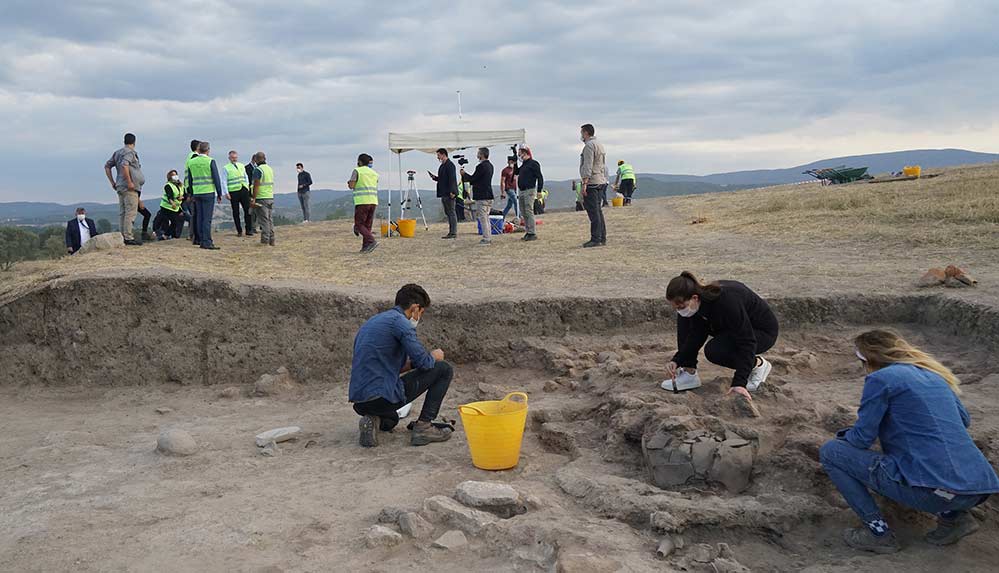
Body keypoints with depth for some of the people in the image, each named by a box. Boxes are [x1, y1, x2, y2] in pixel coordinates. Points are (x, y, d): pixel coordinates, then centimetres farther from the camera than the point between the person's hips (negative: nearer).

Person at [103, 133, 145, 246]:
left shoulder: (117, 152, 17)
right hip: (130, 187, -9)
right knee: (130, 212, -9)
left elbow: (107, 166, 19)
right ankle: (128, 237, -12)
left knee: (122, 213, 9)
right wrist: (129, 182, -20)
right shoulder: (130, 152, -8)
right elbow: (124, 165, -24)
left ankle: (122, 237, 11)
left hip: (120, 187, 9)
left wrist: (112, 182, 19)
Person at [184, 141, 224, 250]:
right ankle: (206, 242, -8)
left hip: (196, 193, 5)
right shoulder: (210, 161, -7)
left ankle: (201, 240, 15)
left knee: (200, 217, 11)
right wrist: (219, 194, -1)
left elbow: (189, 180, 13)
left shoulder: (191, 162, 8)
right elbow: (216, 178, -7)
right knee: (207, 218, -6)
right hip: (209, 192, -5)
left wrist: (191, 194, 21)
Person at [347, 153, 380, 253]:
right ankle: (365, 247, 7)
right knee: (367, 225, 11)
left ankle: (372, 241, -19)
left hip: (362, 201, -6)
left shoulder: (357, 171, -1)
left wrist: (350, 183, 16)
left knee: (359, 225, -2)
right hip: (373, 201, 6)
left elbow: (351, 186, -7)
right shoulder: (374, 173, 18)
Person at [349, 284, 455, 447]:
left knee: (390, 420, 43)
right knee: (444, 370, 2)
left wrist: (411, 363, 24)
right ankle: (423, 426, 1)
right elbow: (423, 362, -13)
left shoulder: (373, 321, 19)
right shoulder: (400, 321, -9)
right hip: (381, 396, -9)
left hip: (359, 401, 9)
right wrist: (434, 356, 10)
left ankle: (373, 420, 9)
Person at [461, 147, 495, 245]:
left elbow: (472, 178, -14)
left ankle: (486, 238, -3)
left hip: (481, 196, -9)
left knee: (482, 217, -5)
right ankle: (489, 236, 20)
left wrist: (464, 174, 3)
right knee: (486, 217, 16)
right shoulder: (490, 165, 12)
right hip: (489, 194, 9)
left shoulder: (481, 166, -18)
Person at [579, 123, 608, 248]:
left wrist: (584, 183, -21)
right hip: (601, 182, 10)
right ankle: (602, 238, 14)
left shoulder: (589, 145, -11)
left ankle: (596, 239, -11)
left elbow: (588, 166, -19)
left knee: (593, 212, -10)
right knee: (598, 211, 12)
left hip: (591, 183, -10)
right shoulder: (600, 144, 20)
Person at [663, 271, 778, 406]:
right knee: (685, 320, -8)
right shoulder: (700, 302, -15)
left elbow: (747, 343, -36)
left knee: (714, 350, -29)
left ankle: (758, 364, -5)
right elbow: (696, 336, -9)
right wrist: (677, 360, -23)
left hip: (763, 331, -8)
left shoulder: (726, 301, -37)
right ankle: (689, 374, -5)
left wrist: (739, 383, -43)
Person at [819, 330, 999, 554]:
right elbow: (964, 420, 30)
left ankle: (878, 531, 1)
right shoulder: (933, 374, 19)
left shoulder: (881, 378, -3)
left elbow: (861, 439, -4)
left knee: (830, 451, 2)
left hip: (933, 489, -8)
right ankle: (954, 515, 17)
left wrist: (842, 437, 18)